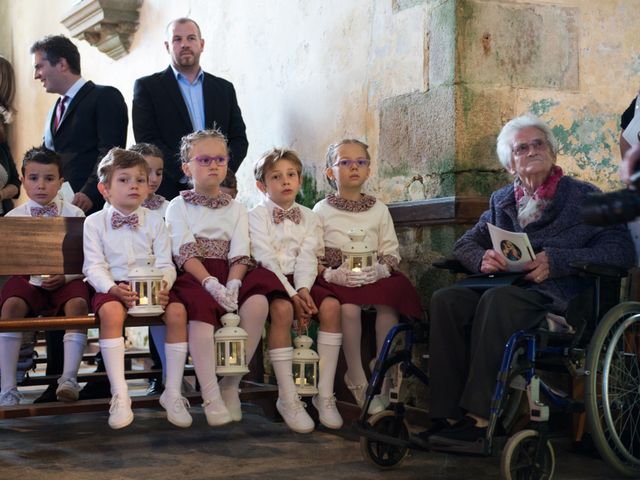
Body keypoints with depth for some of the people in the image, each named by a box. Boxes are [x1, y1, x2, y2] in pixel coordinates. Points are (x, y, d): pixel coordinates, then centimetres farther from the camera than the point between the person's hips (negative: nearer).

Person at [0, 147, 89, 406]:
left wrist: (65, 277, -15)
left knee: (78, 303, -33)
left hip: (66, 280, 0)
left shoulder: (75, 215, 6)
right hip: (27, 280, 0)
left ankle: (69, 378, -29)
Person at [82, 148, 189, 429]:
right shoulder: (95, 222, 4)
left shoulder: (154, 221, 9)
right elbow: (94, 267, -3)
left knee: (177, 311, -27)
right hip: (113, 287, -2)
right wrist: (114, 289, -23)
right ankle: (119, 395, -33)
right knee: (111, 311, -36)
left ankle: (173, 393, -18)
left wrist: (163, 285, -20)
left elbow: (165, 264, 3)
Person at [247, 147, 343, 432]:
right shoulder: (257, 216, 1)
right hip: (271, 280, -4)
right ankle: (288, 398, -29)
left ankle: (324, 394, -19)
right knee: (282, 309, -35)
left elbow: (307, 258, 1)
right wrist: (292, 296, -20)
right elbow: (266, 259, -10)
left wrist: (303, 290, -18)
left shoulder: (308, 217, 14)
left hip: (301, 281, 4)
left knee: (331, 305, -24)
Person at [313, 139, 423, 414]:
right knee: (350, 307, -34)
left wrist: (380, 270, -12)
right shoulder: (322, 211, 7)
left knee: (388, 302, -30)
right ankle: (356, 379, -18)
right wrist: (332, 274, -19)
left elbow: (391, 252, 10)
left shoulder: (379, 210, 15)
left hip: (375, 277, 2)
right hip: (337, 278, -2)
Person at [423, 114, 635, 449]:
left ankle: (478, 418, -37)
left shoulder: (583, 196, 9)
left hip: (557, 294, -5)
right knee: (445, 299, -25)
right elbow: (464, 244, 18)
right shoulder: (502, 201, 23)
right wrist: (482, 258, -8)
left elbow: (620, 250, -4)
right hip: (506, 286, 5)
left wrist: (556, 261, -17)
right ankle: (448, 416, -29)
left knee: (498, 300, -36)